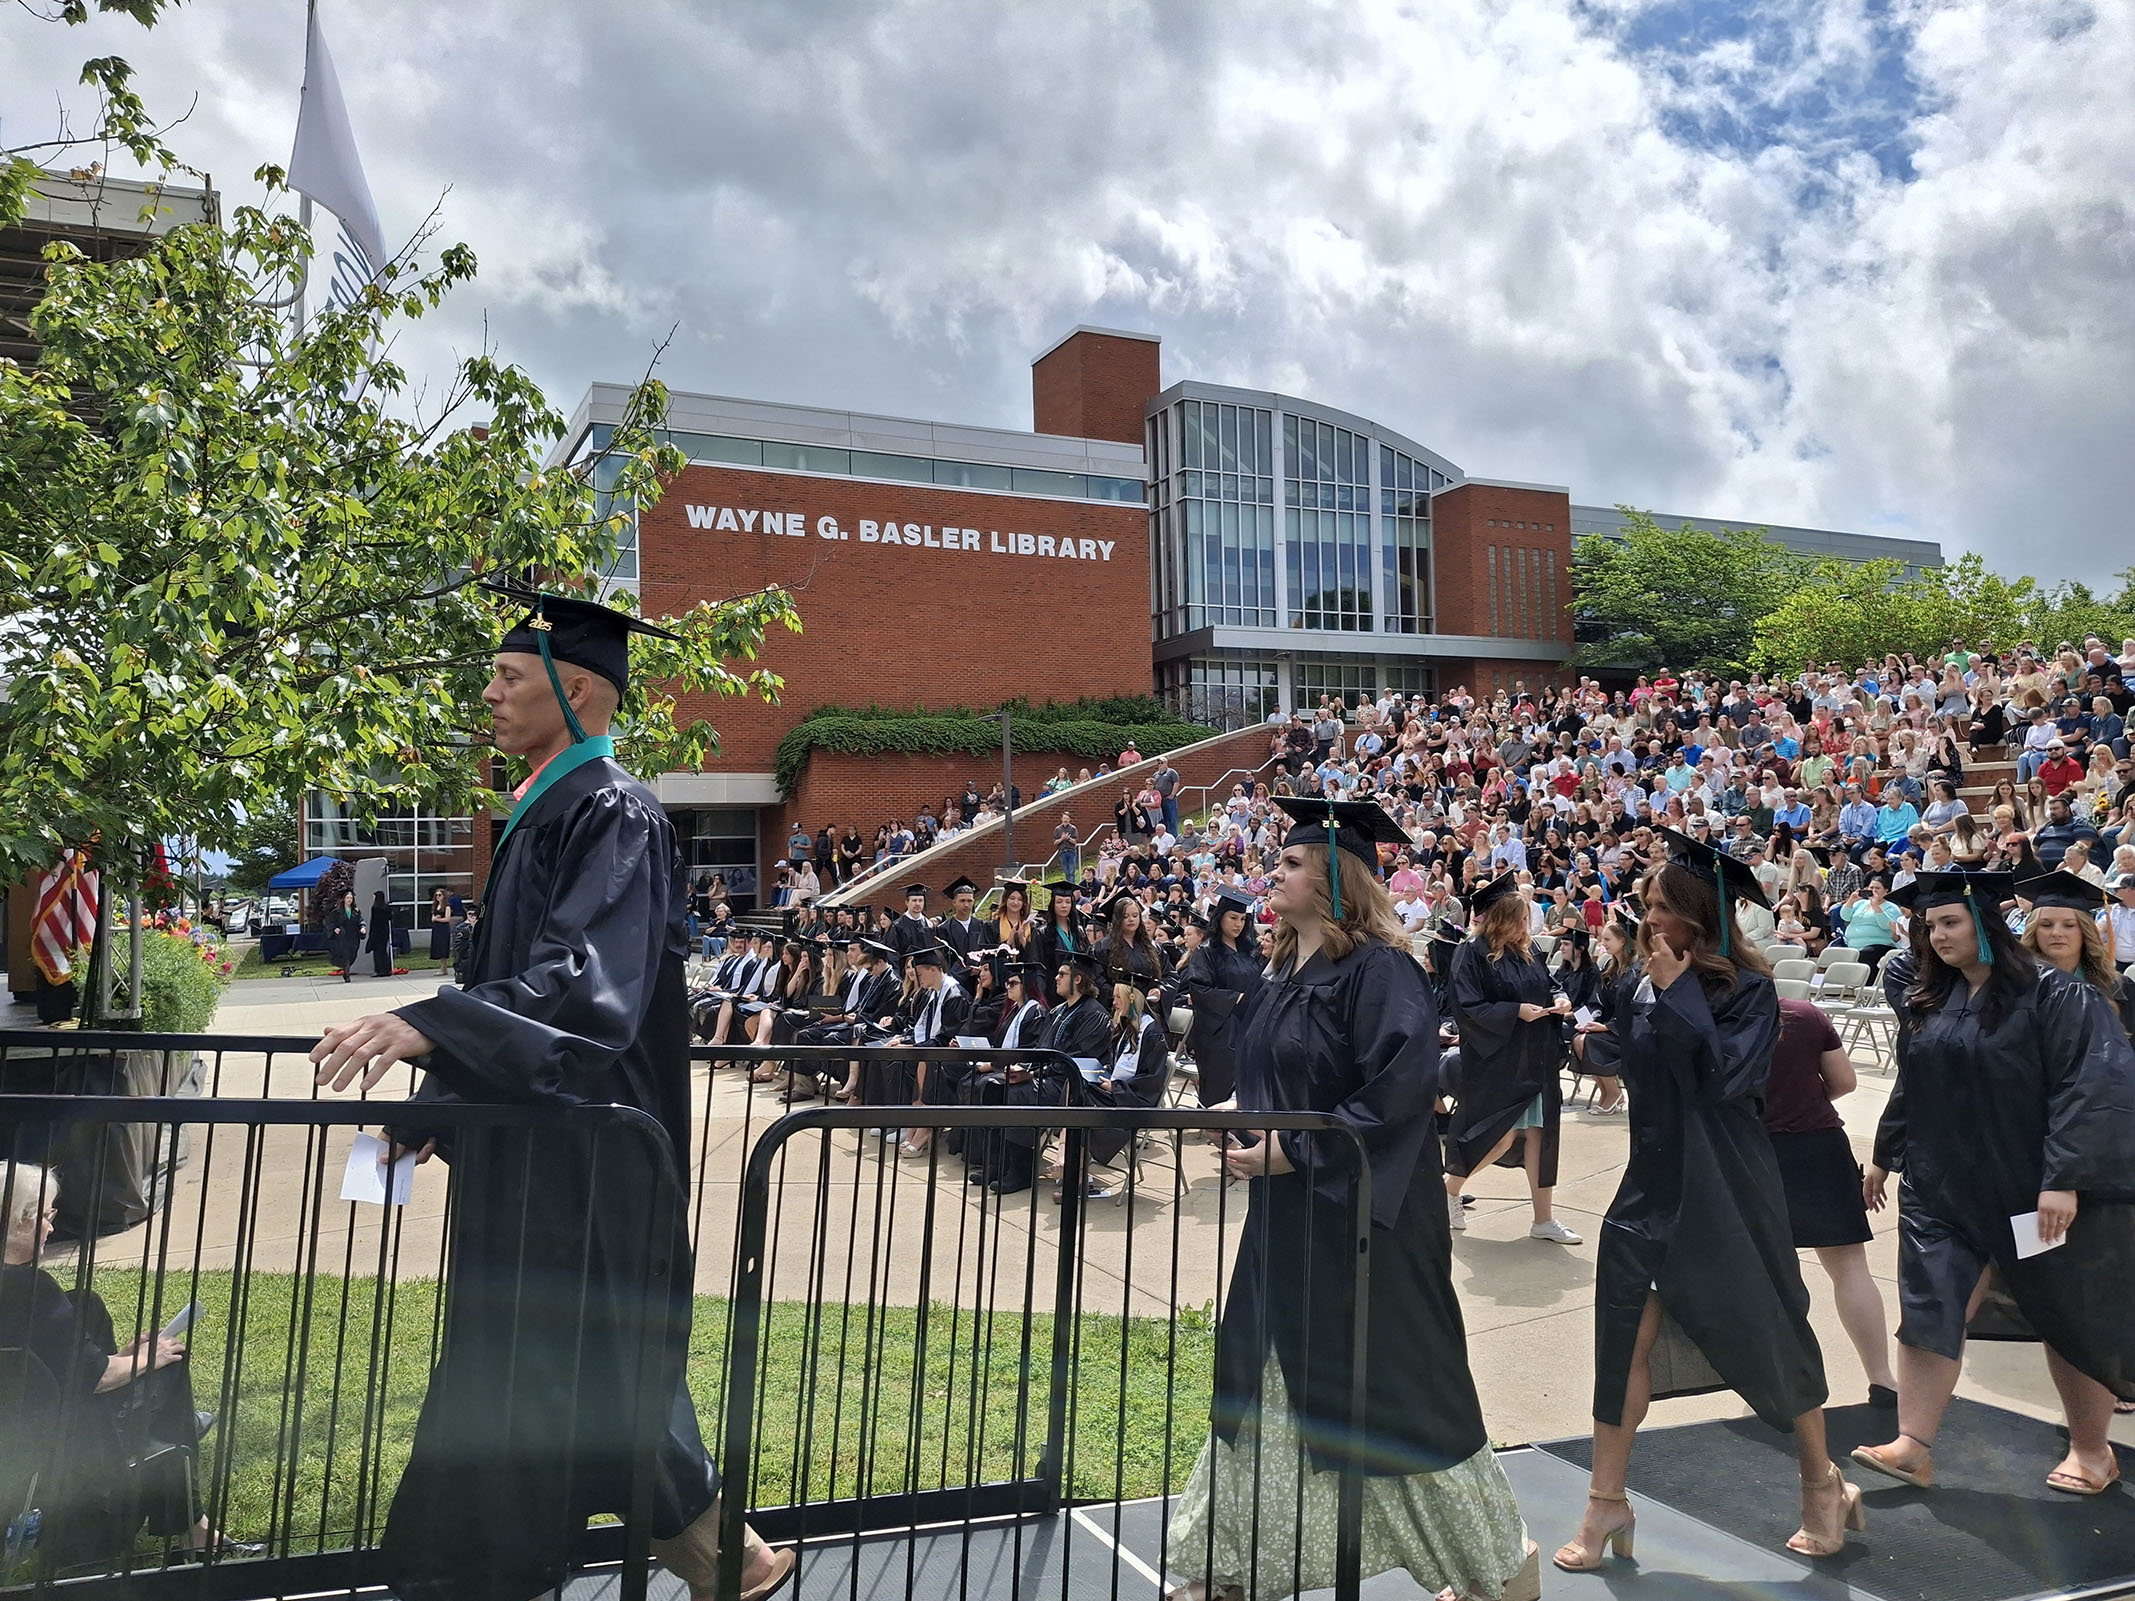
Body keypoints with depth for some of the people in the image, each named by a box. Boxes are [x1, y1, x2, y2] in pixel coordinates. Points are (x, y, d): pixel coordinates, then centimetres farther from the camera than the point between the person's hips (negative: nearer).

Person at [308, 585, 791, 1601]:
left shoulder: (613, 814, -15)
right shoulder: (544, 812, 13)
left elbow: (590, 979, -29)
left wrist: (428, 1024, -40)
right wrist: (436, 1102, 19)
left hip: (579, 1164, -10)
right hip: (520, 1154, 10)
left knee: (579, 1377, -3)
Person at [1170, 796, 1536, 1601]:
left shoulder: (1378, 970, -17)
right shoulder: (1283, 975, 10)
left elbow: (1400, 1084, -26)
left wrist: (1297, 1149, -22)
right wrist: (1245, 1129, 3)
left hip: (1363, 1218, -8)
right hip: (1286, 1217, 8)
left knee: (1399, 1391, 5)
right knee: (1263, 1384, 15)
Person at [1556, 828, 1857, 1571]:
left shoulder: (1747, 987, -11)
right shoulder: (1637, 982, 3)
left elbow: (1730, 1075, -23)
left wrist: (1679, 992, -21)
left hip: (1727, 1188, -4)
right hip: (1654, 1182, 4)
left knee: (1767, 1336, 11)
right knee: (1625, 1334, 0)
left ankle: (1823, 1485, 34)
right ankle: (1607, 1504, 10)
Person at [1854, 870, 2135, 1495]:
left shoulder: (2054, 995, -14)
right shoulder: (1927, 1002, 5)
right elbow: (1911, 1087, 17)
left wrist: (2065, 1179, -25)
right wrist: (1885, 1155, 21)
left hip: (2040, 1193, -5)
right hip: (1945, 1187, 5)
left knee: (2068, 1320, 11)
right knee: (1930, 1310, -1)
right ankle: (1913, 1448, 2)